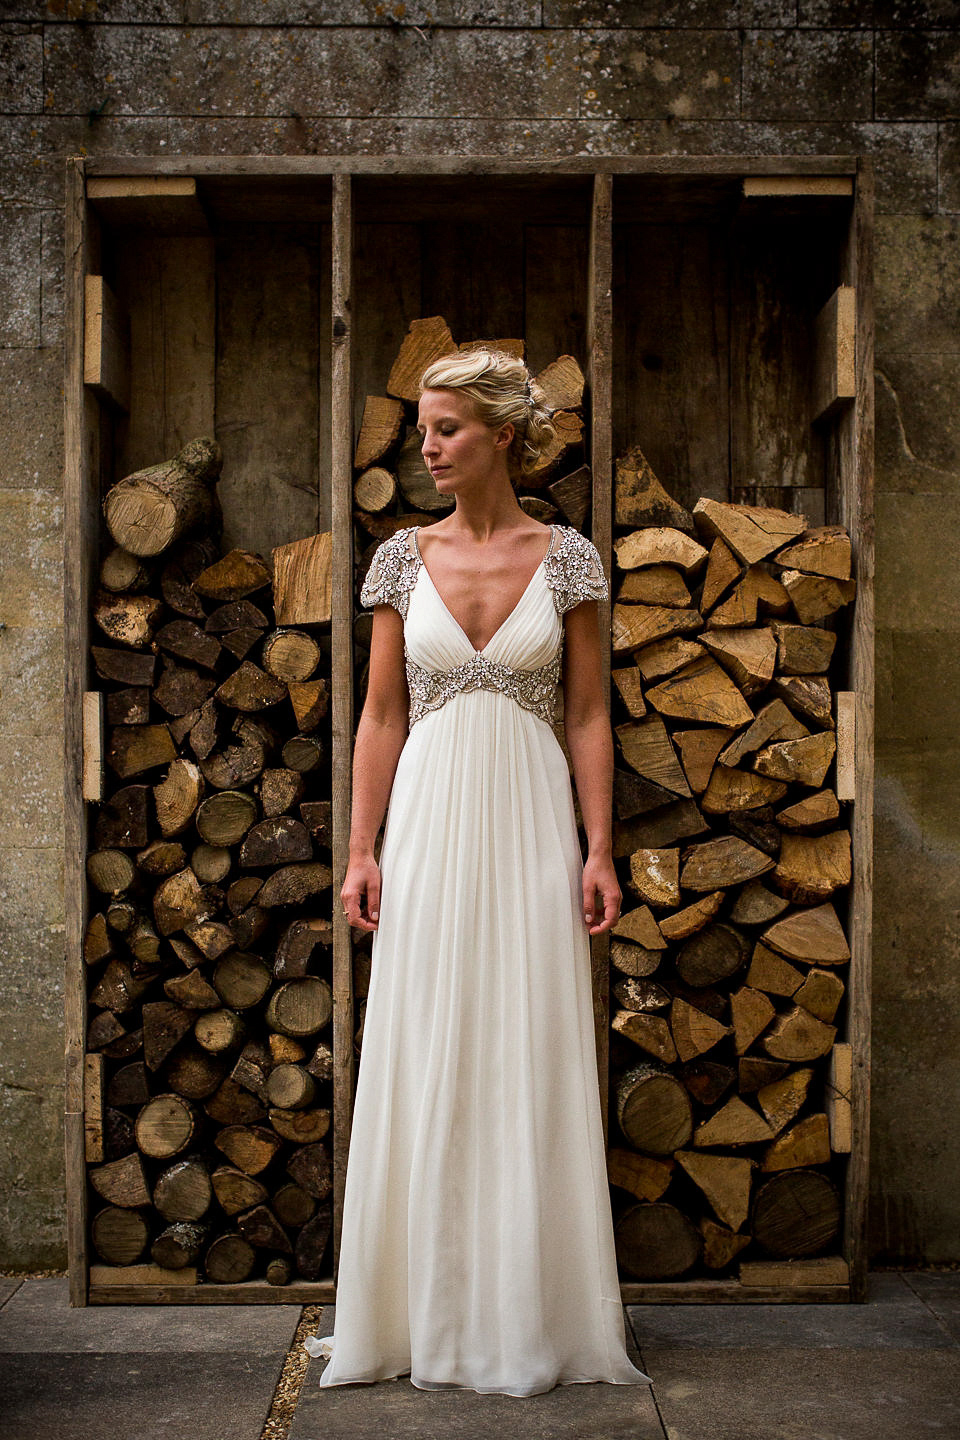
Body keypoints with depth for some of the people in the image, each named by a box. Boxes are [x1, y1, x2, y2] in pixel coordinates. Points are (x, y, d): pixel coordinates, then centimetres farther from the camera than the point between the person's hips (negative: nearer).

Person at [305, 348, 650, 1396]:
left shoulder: (567, 557, 2)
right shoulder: (403, 559, 6)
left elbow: (588, 714, 2)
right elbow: (381, 715, 6)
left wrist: (599, 850, -4)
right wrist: (362, 851, 0)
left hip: (531, 825, -1)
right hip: (431, 822, 1)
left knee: (529, 1062, 3)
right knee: (427, 1064, 5)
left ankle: (531, 1318, 17)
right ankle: (431, 1313, 19)